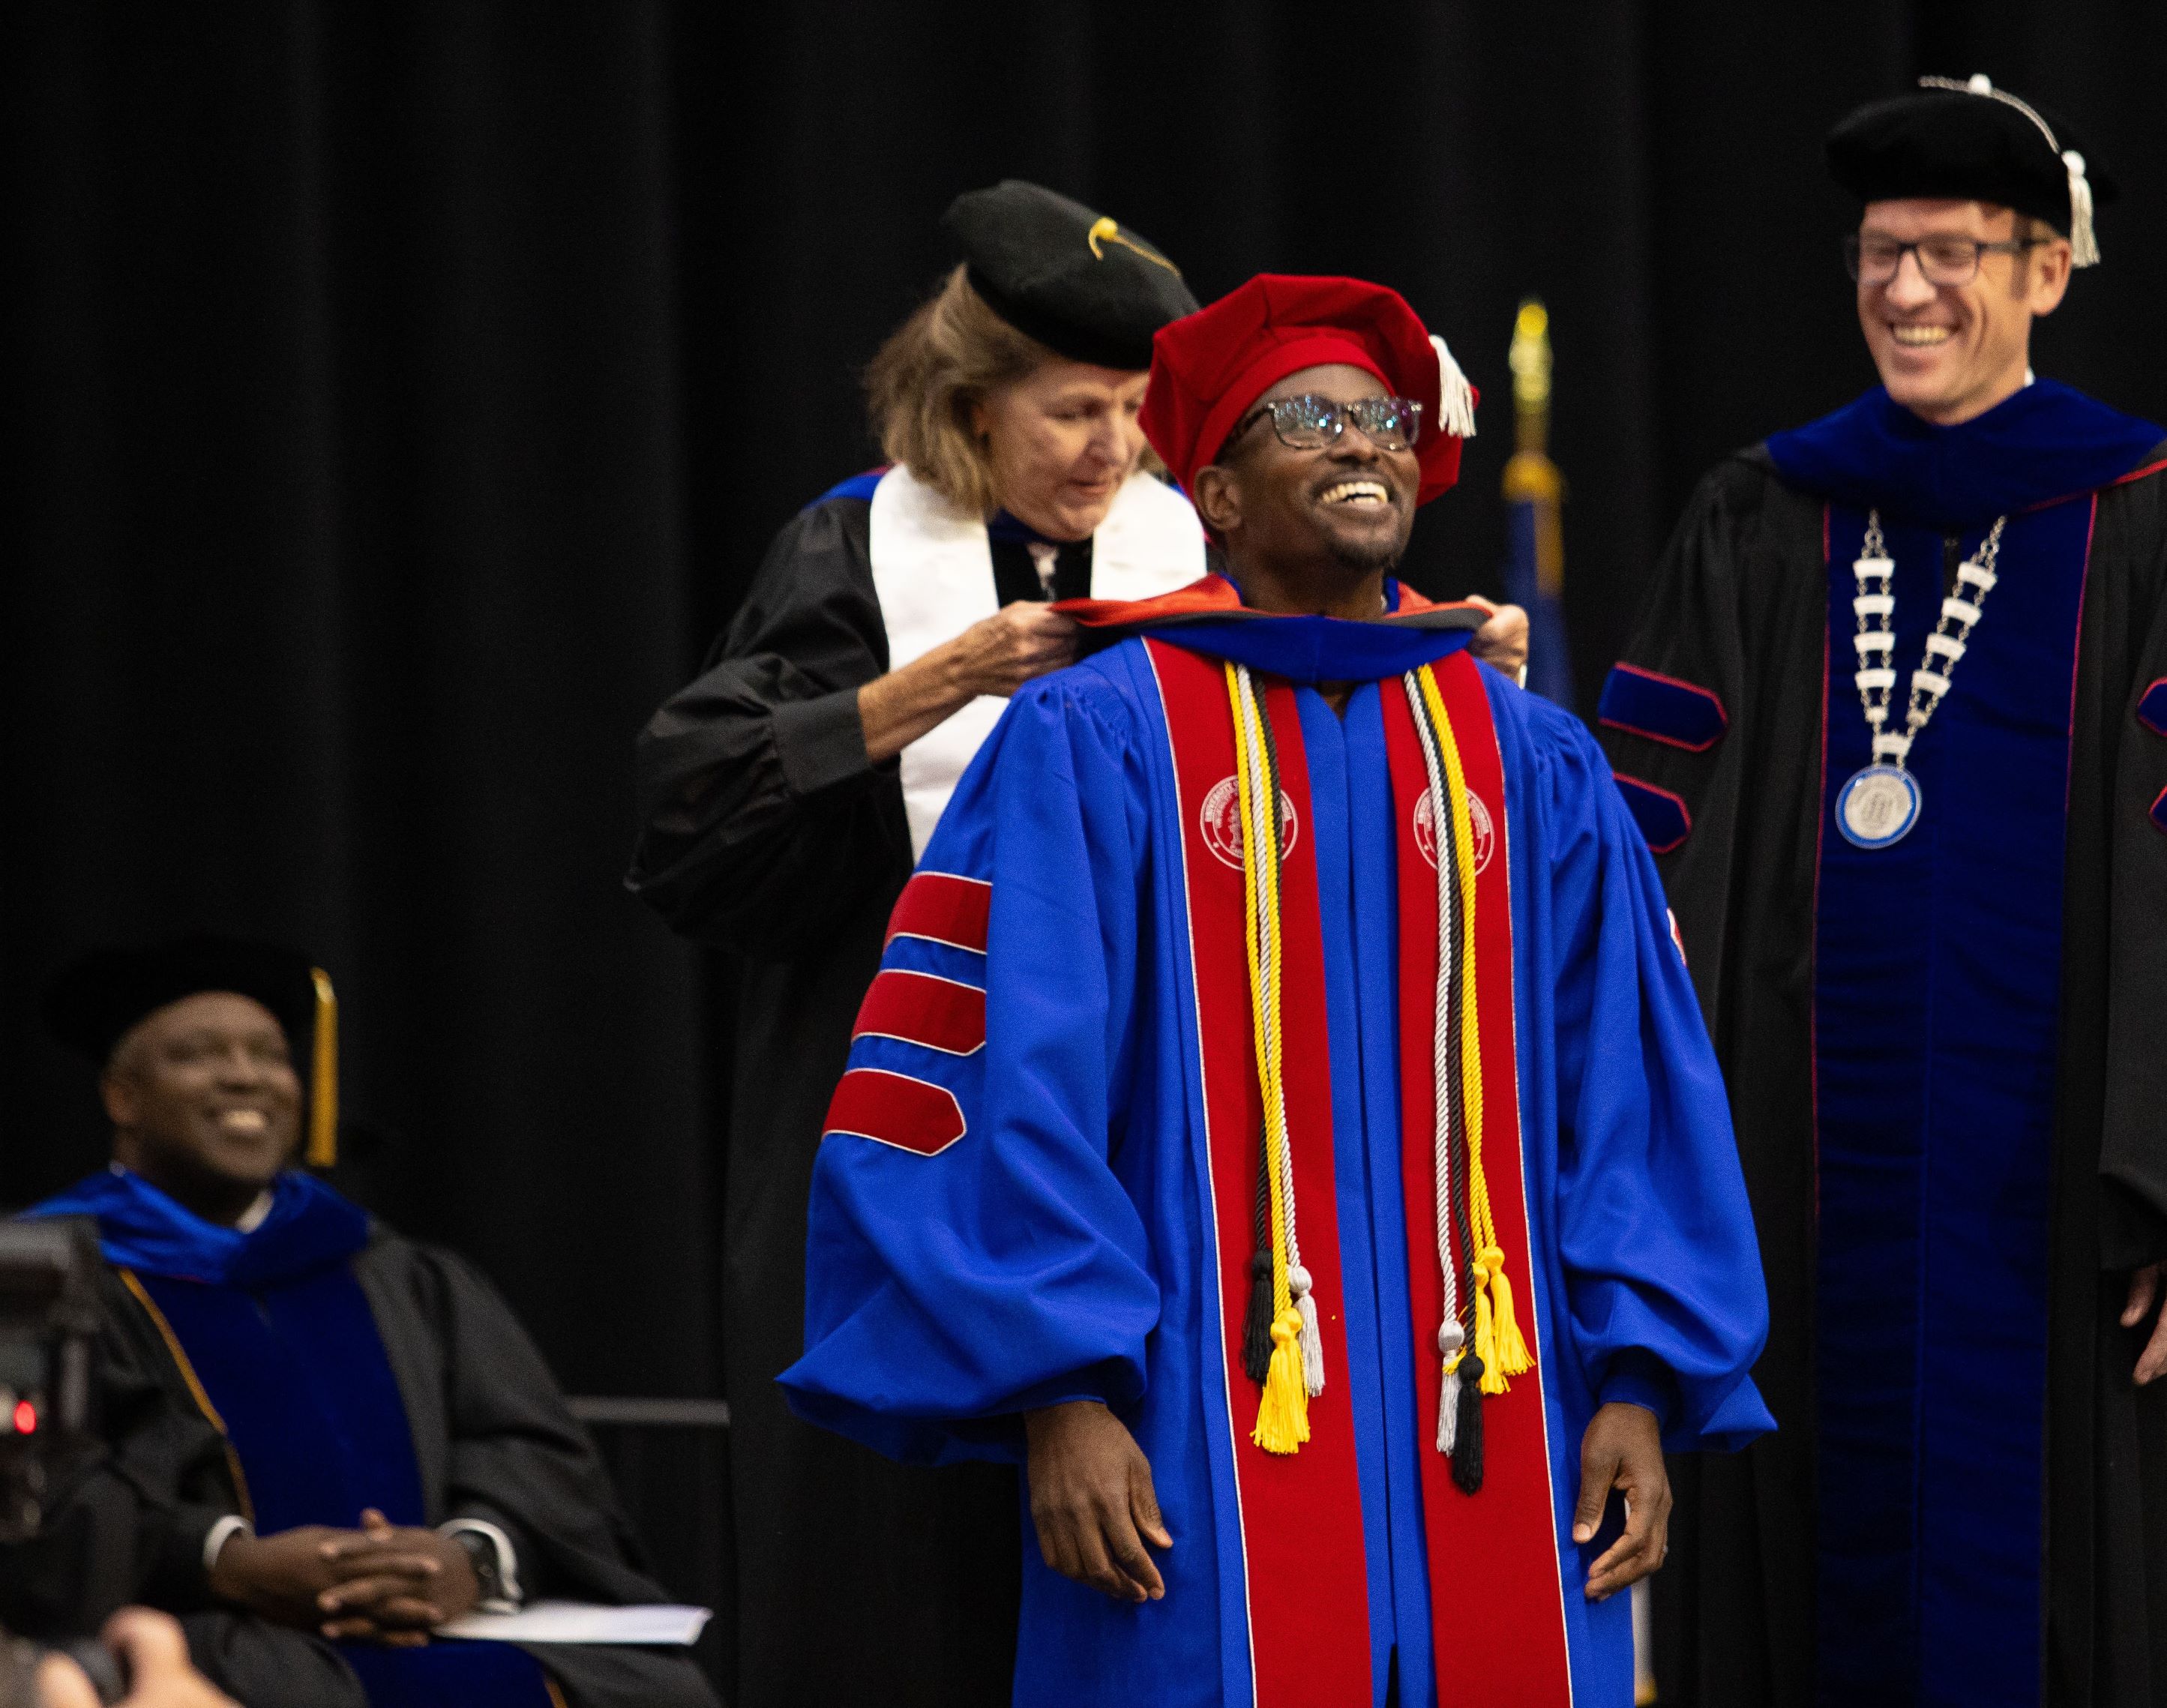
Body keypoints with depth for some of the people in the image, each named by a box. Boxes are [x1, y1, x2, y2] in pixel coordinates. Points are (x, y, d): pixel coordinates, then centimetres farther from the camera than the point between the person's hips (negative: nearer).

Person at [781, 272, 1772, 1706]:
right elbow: (1017, 1089, -5)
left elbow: (1628, 1091, 10)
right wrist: (1061, 1394, -13)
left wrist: (1636, 1385, 1)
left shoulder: (1535, 768, 13)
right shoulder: (1094, 744, 1)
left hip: (1485, 1449, 4)